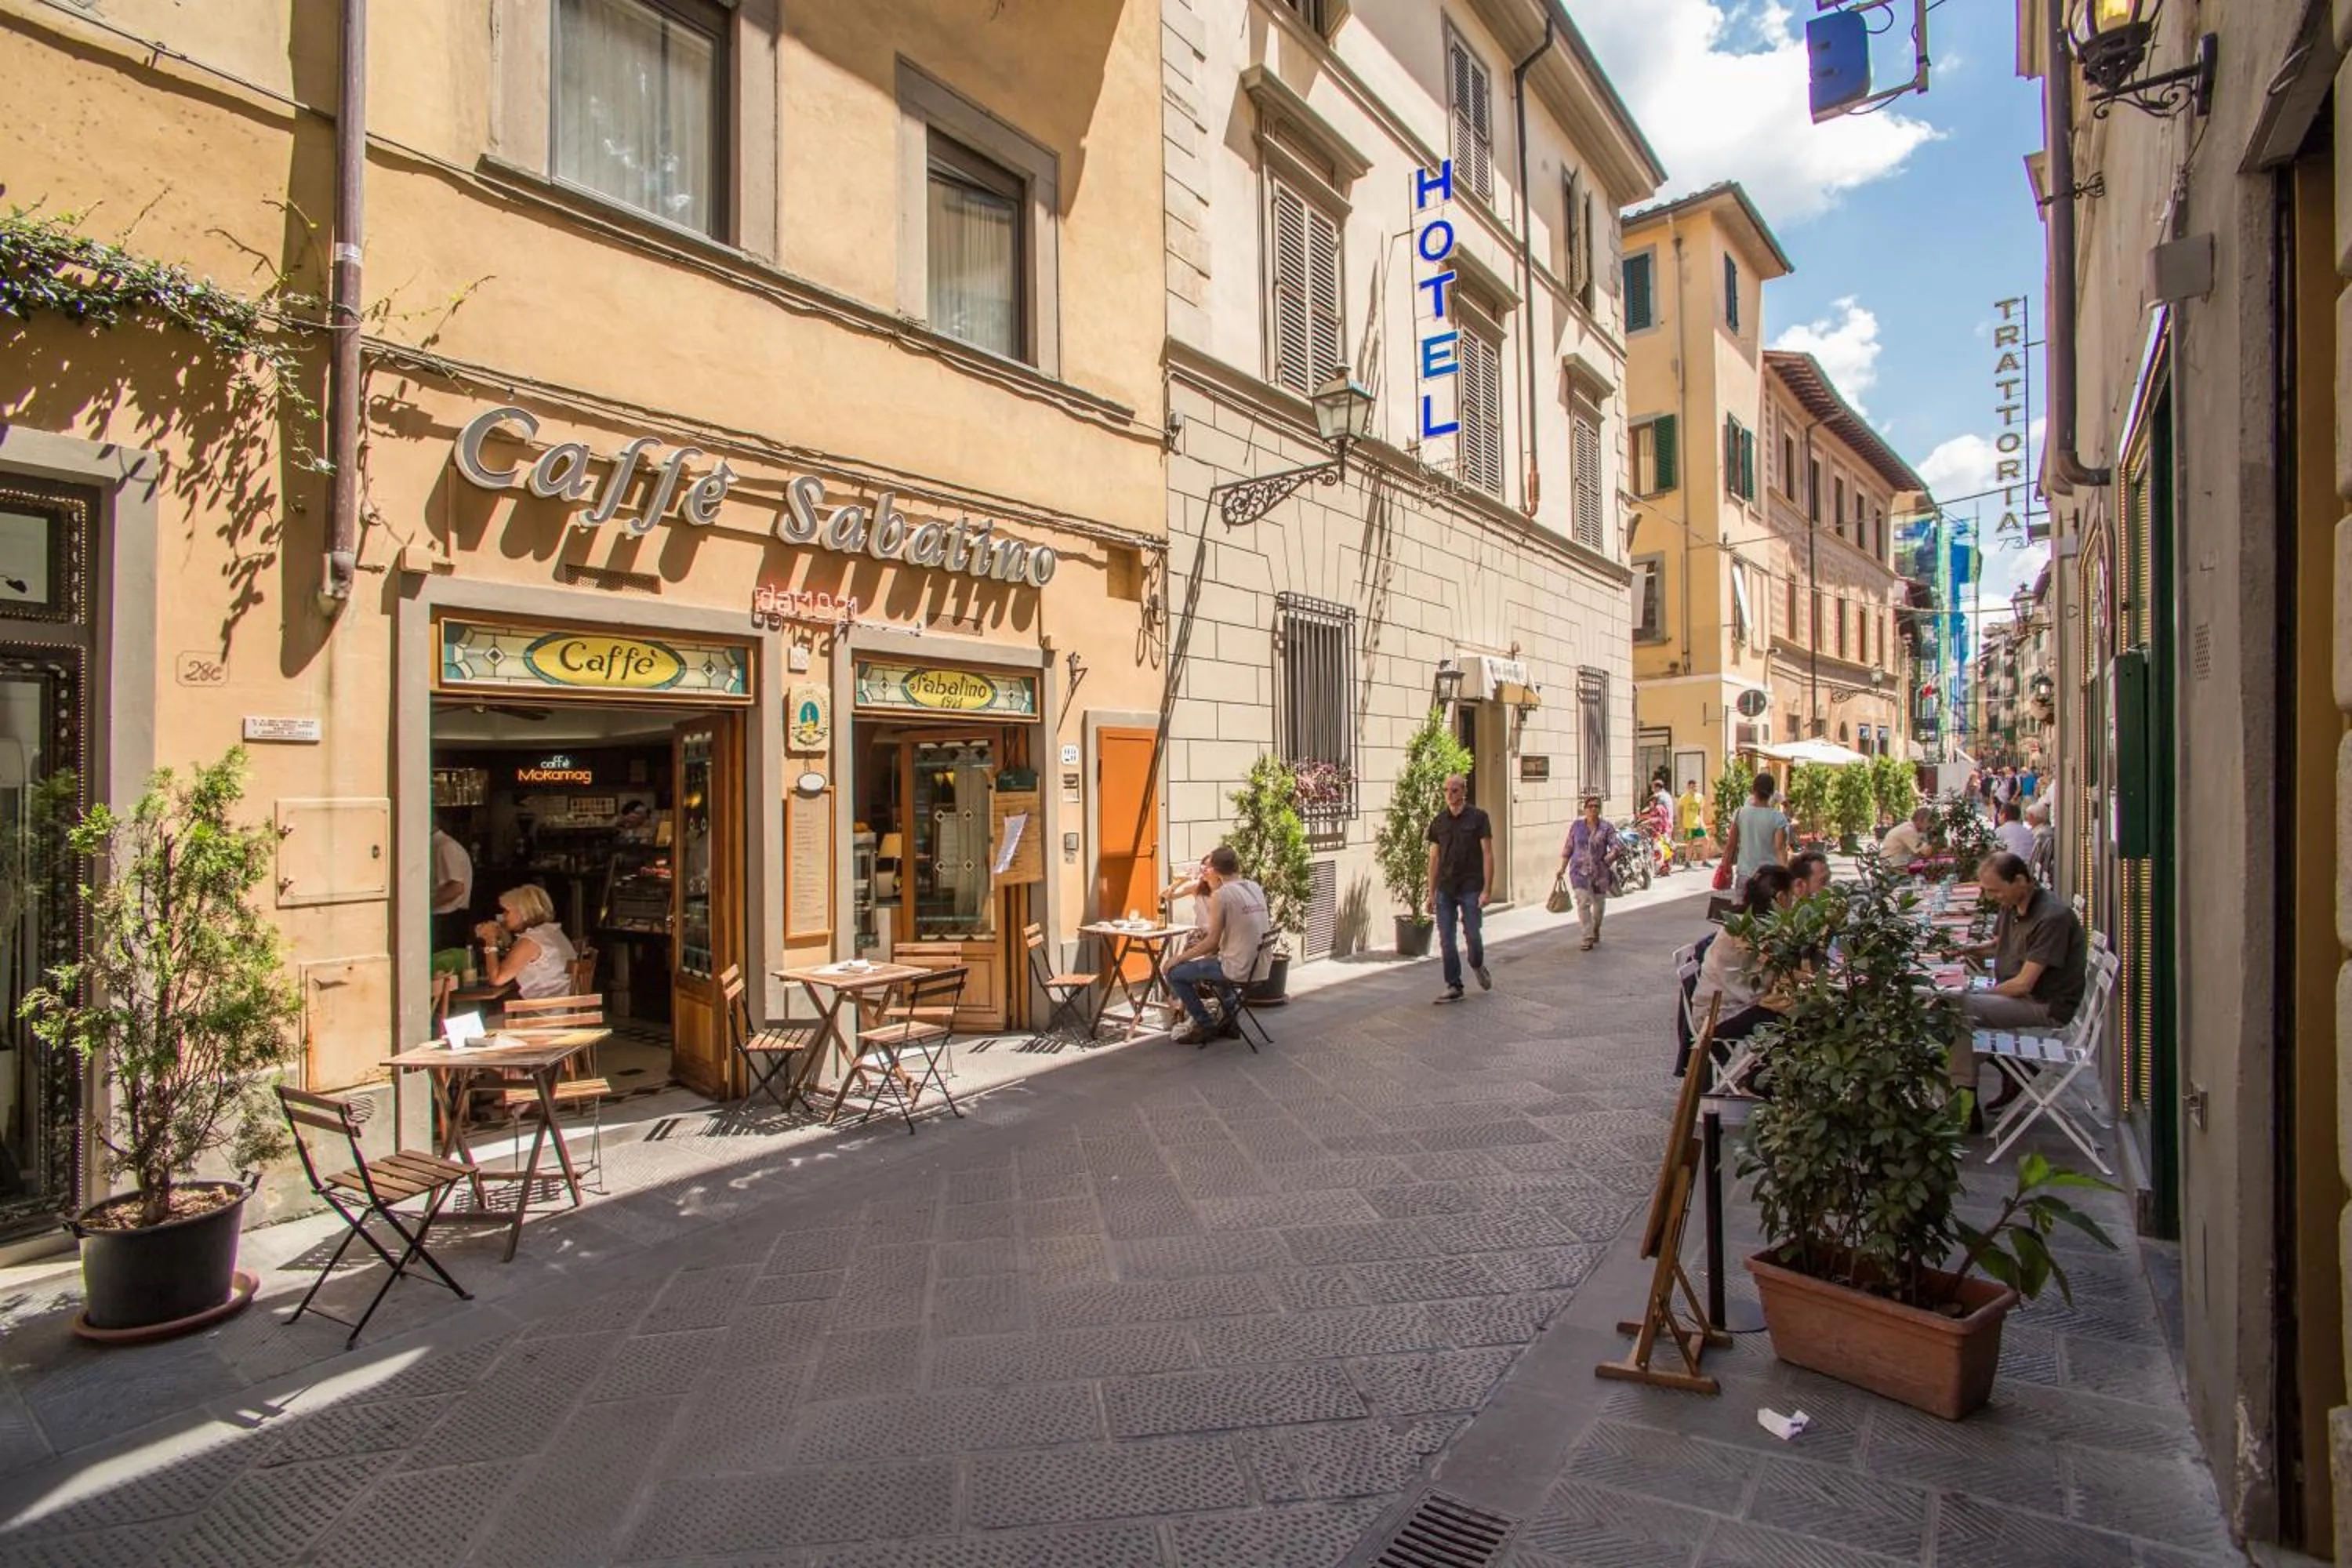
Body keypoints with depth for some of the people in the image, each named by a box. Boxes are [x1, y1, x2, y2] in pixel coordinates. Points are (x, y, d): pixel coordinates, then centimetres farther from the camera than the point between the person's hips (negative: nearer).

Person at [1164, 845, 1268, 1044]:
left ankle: (1206, 1025, 12)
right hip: (1258, 966, 8)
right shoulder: (1256, 888, 5)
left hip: (1238, 970, -8)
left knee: (1174, 972, 7)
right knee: (1213, 961, 36)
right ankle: (1231, 1020, 33)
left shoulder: (1221, 895, -16)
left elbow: (1212, 942, -14)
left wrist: (1179, 958, -3)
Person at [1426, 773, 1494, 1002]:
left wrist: (1486, 890, -12)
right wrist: (1431, 892, 8)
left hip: (1470, 888, -3)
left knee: (1472, 935, 0)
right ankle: (1454, 987, 11)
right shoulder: (1439, 821, 7)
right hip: (1445, 889, 4)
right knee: (1446, 940, 2)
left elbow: (1488, 855, -5)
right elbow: (1434, 858, 11)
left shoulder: (1478, 818, -4)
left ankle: (1478, 966, 32)